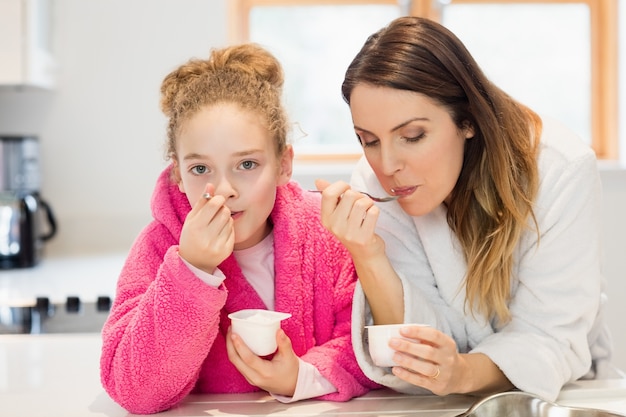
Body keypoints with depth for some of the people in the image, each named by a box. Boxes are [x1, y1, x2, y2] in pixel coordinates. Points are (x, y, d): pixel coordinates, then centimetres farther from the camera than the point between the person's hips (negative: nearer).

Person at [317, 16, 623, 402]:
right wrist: (368, 258, -33)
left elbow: (548, 339, -18)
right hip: (454, 405, 1)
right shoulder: (376, 186, -14)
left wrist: (464, 373, -38)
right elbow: (422, 353, -16)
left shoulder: (562, 170, -20)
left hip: (561, 396, -1)